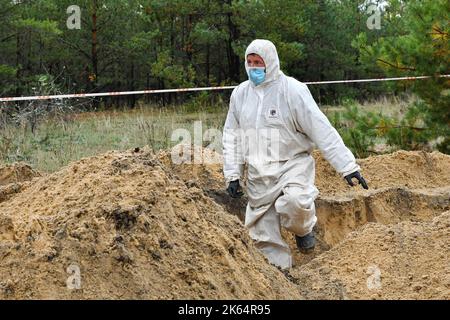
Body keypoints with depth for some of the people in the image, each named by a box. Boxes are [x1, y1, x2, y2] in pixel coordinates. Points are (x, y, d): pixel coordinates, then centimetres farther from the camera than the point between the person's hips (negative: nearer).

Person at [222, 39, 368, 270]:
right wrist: (232, 175, 5)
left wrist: (347, 166, -16)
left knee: (296, 201, -33)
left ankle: (303, 230, 0)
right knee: (264, 233, 3)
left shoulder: (293, 90, -9)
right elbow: (232, 137, 14)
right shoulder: (240, 94, 6)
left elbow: (322, 130, -12)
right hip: (258, 174, 5)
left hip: (293, 164, -4)